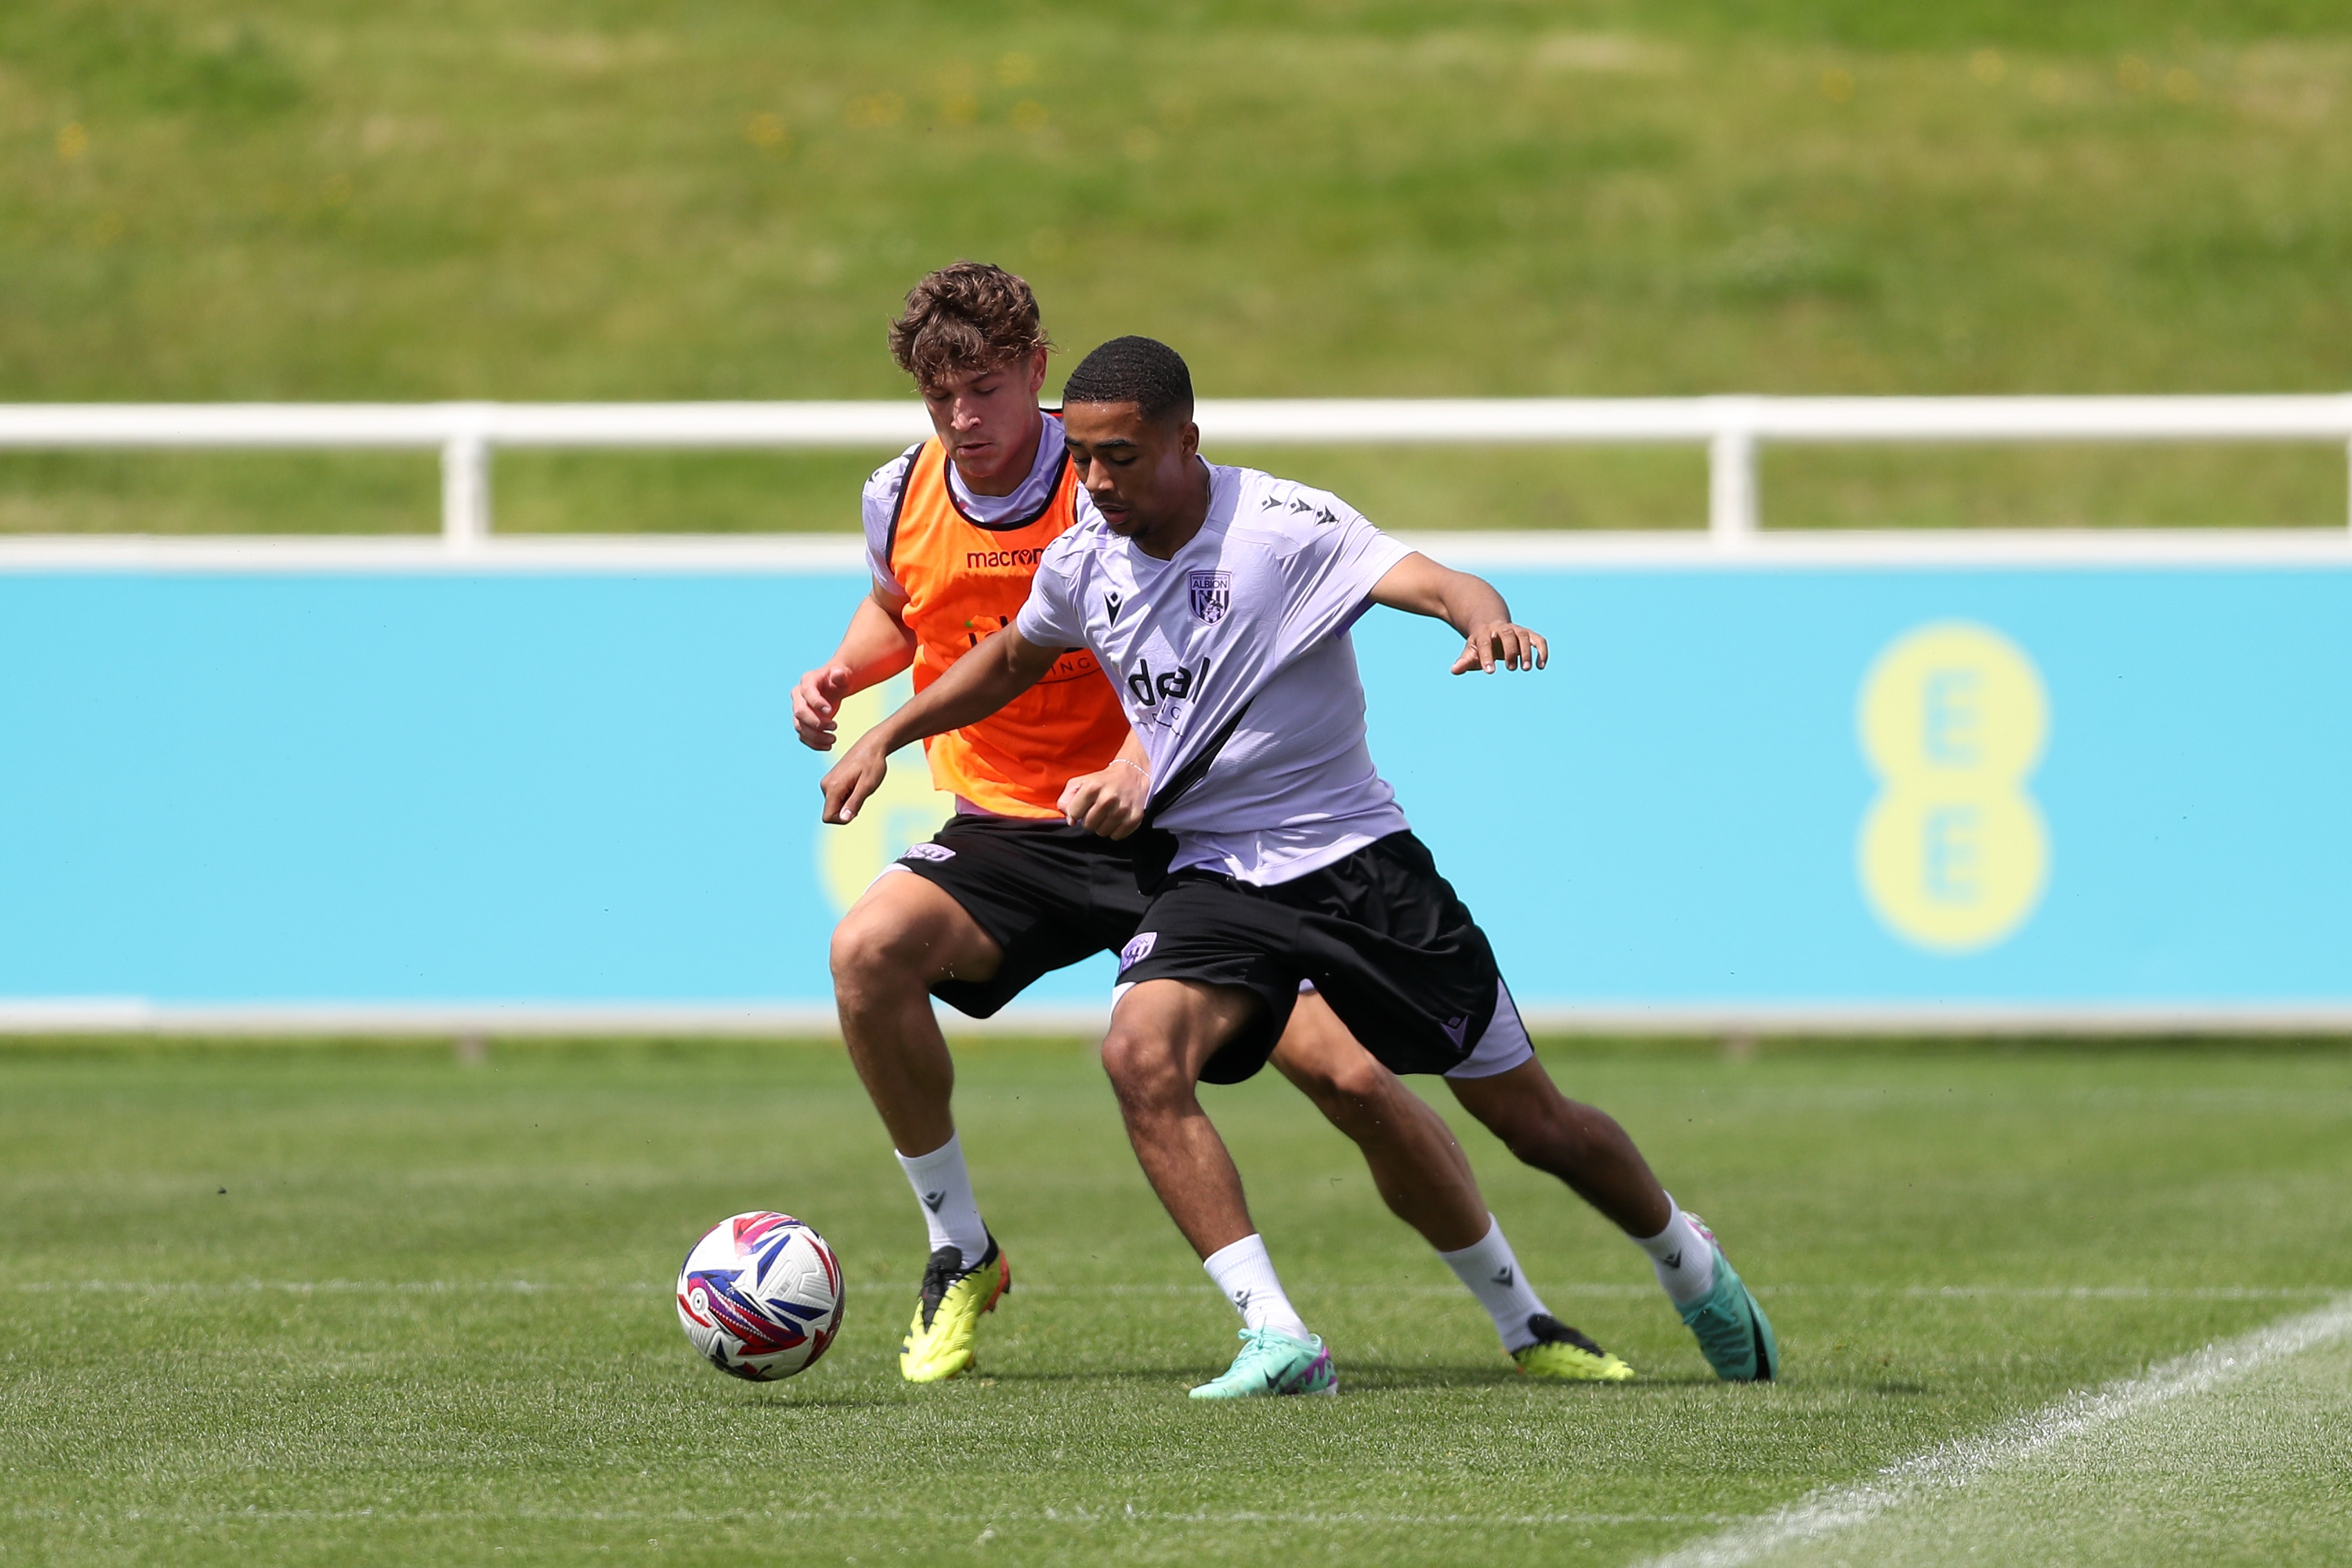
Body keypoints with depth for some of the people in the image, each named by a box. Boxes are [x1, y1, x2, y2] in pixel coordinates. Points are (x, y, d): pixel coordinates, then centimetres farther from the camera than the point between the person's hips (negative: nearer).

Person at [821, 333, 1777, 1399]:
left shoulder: (1283, 526, -18)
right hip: (1210, 876, 4)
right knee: (1141, 1051, -28)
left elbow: (1432, 582, -32)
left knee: (1532, 1119, 5)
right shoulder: (1084, 561, -1)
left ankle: (1691, 1268, 35)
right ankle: (1276, 1340, -29)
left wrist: (1487, 621, -54)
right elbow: (1013, 659, 22)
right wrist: (885, 736, 18)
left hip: (1356, 861, -4)